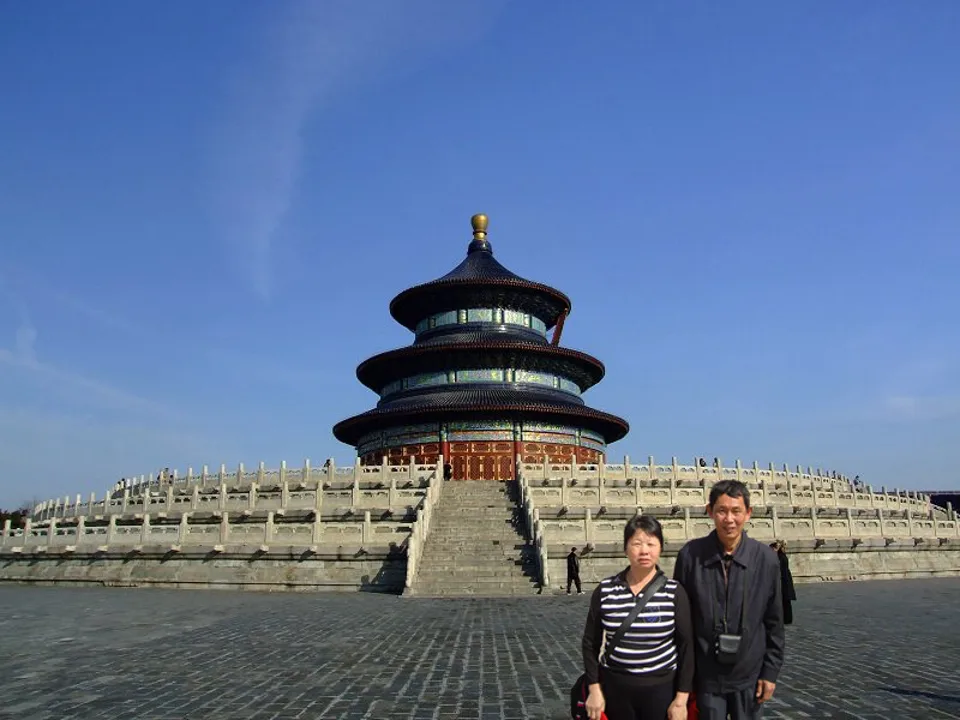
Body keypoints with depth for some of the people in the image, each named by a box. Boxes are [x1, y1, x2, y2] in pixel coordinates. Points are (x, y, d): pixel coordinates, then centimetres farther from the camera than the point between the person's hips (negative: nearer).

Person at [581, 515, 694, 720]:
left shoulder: (674, 592, -7)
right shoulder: (605, 591, -4)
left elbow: (686, 646, -4)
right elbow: (591, 643, 3)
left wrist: (681, 699, -4)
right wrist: (594, 689, 1)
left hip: (661, 689, -1)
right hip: (615, 688, 1)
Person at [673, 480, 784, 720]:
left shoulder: (766, 558, -7)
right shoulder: (690, 555, -10)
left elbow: (774, 622, 1)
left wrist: (770, 671, 2)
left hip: (750, 675, 1)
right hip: (706, 676, -1)